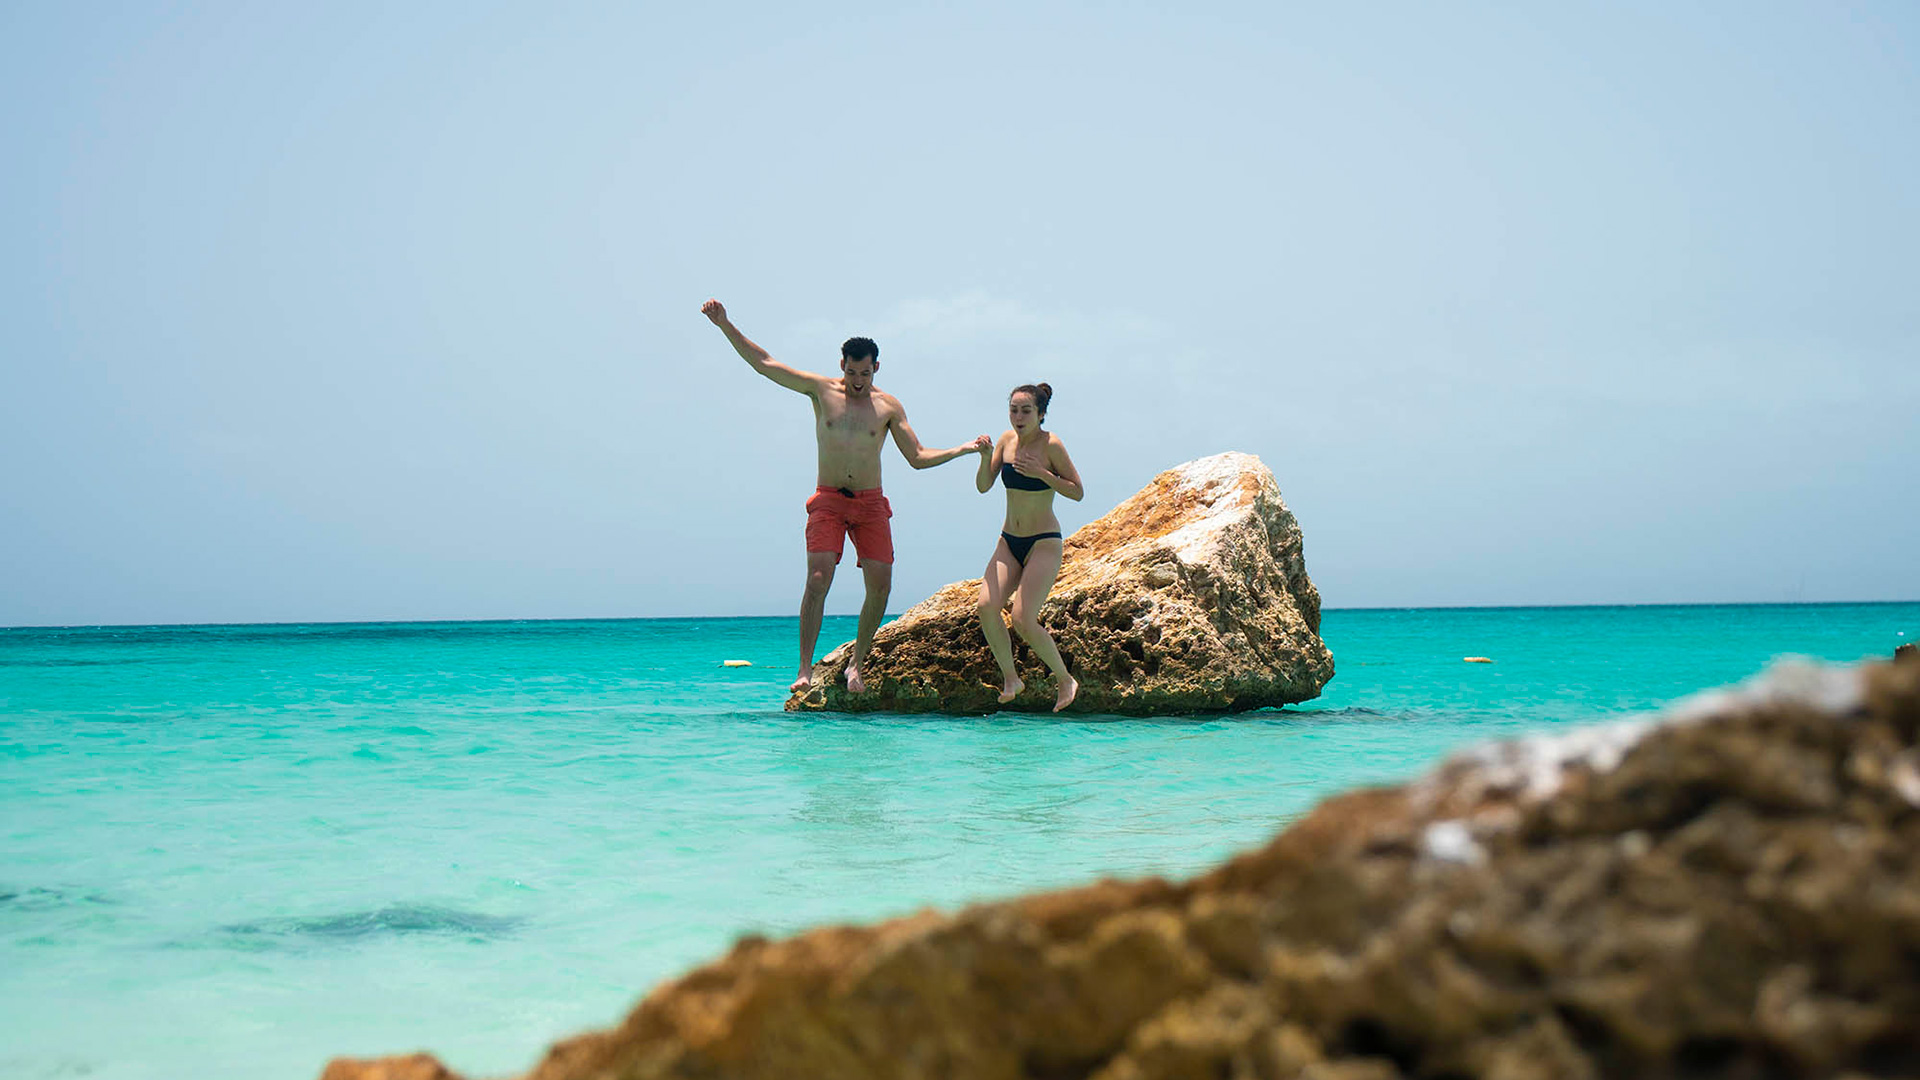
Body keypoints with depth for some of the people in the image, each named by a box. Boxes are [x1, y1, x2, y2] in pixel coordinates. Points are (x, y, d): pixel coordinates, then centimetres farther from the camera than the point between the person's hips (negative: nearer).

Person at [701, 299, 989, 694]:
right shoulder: (821, 390, 2)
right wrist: (725, 325, -3)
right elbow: (762, 363, 3)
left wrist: (964, 449, -3)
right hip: (828, 499, -2)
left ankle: (856, 664, 9)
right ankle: (805, 667, -13)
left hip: (871, 502, 2)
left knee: (880, 584, -8)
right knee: (818, 578, -18)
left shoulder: (888, 406, 5)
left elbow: (917, 457, 8)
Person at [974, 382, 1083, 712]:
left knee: (1023, 619, -17)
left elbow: (1078, 492, -9)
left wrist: (1041, 473, -21)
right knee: (986, 604, -16)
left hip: (1044, 542, -5)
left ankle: (1065, 679, 3)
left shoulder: (1051, 445, -11)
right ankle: (1010, 678, -1)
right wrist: (986, 457, -15)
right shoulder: (1007, 440, 5)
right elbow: (983, 486, 3)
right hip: (1009, 541, 5)